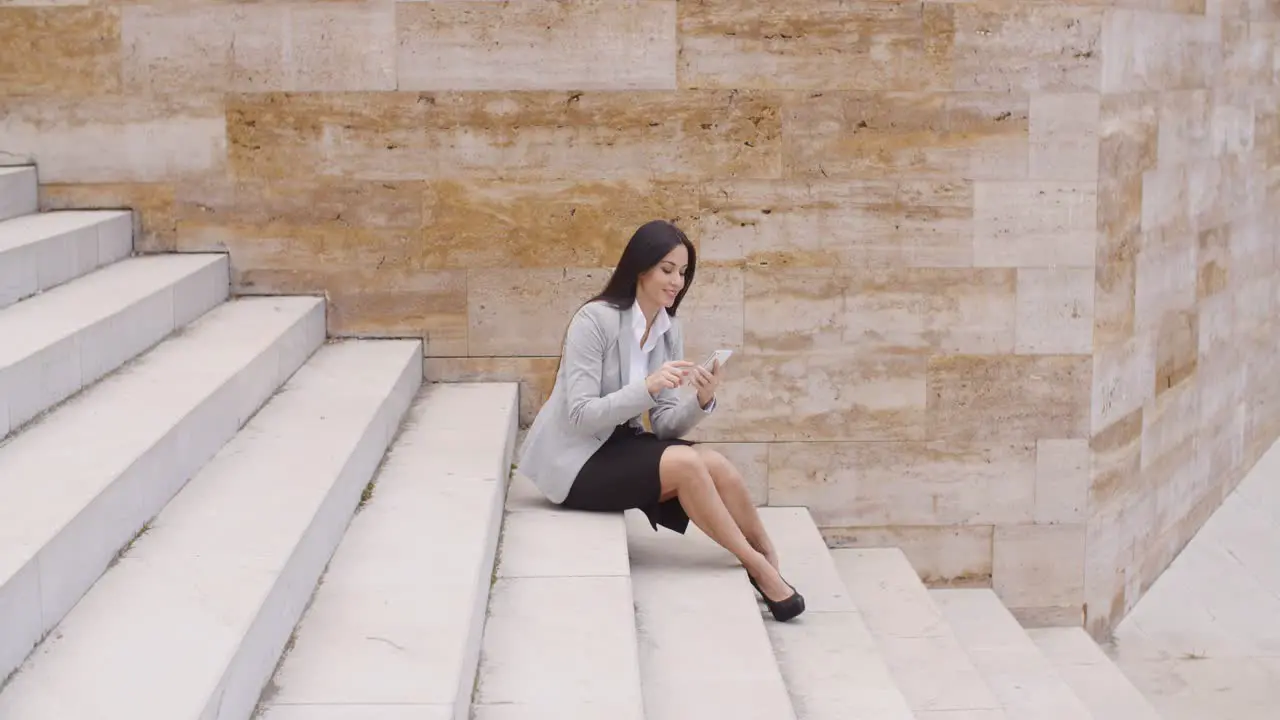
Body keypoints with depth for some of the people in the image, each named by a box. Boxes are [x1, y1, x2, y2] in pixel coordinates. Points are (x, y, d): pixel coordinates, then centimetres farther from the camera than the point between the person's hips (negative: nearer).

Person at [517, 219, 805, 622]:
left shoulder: (670, 331, 3)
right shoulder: (595, 320, -17)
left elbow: (665, 426, -2)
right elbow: (581, 416, -23)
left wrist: (701, 401, -22)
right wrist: (647, 387, -33)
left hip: (618, 446, 6)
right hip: (574, 461, -6)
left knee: (716, 466, -21)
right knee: (686, 464, -27)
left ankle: (768, 564, -7)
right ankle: (758, 568, -15)